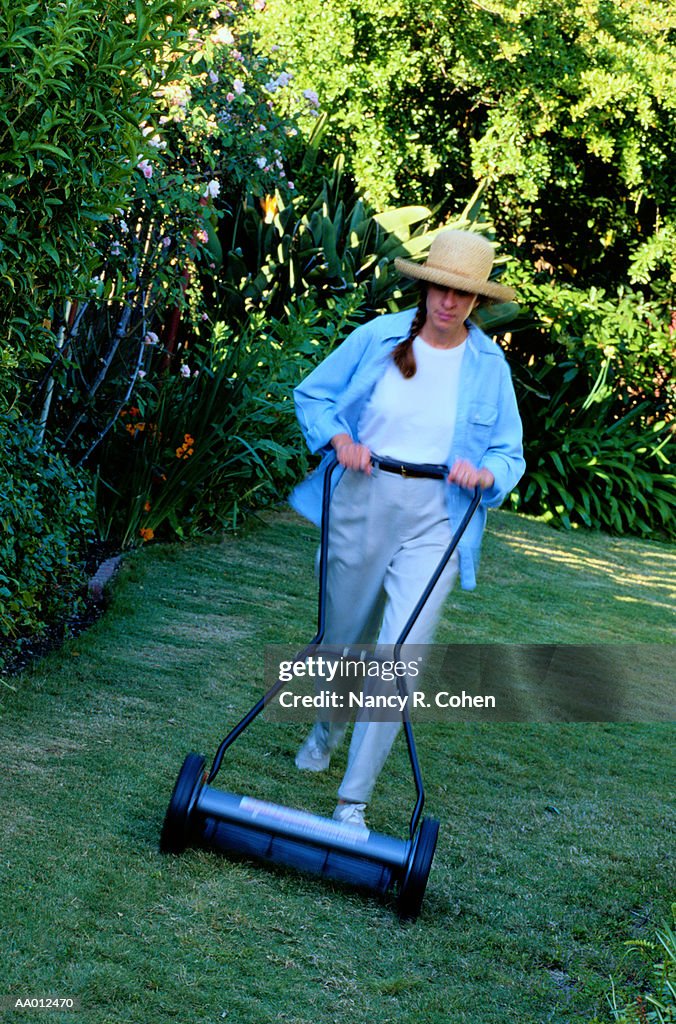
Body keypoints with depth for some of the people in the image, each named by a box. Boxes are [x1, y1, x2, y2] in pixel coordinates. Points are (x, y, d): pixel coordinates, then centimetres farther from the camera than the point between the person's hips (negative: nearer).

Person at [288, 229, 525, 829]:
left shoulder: (489, 365, 0)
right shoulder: (379, 337, -2)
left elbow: (510, 454, 7)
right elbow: (312, 394, 9)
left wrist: (484, 474, -15)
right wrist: (339, 438, -9)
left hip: (433, 520, -1)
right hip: (361, 500, 1)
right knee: (345, 635, 17)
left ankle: (354, 799, -3)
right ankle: (328, 728, 51)